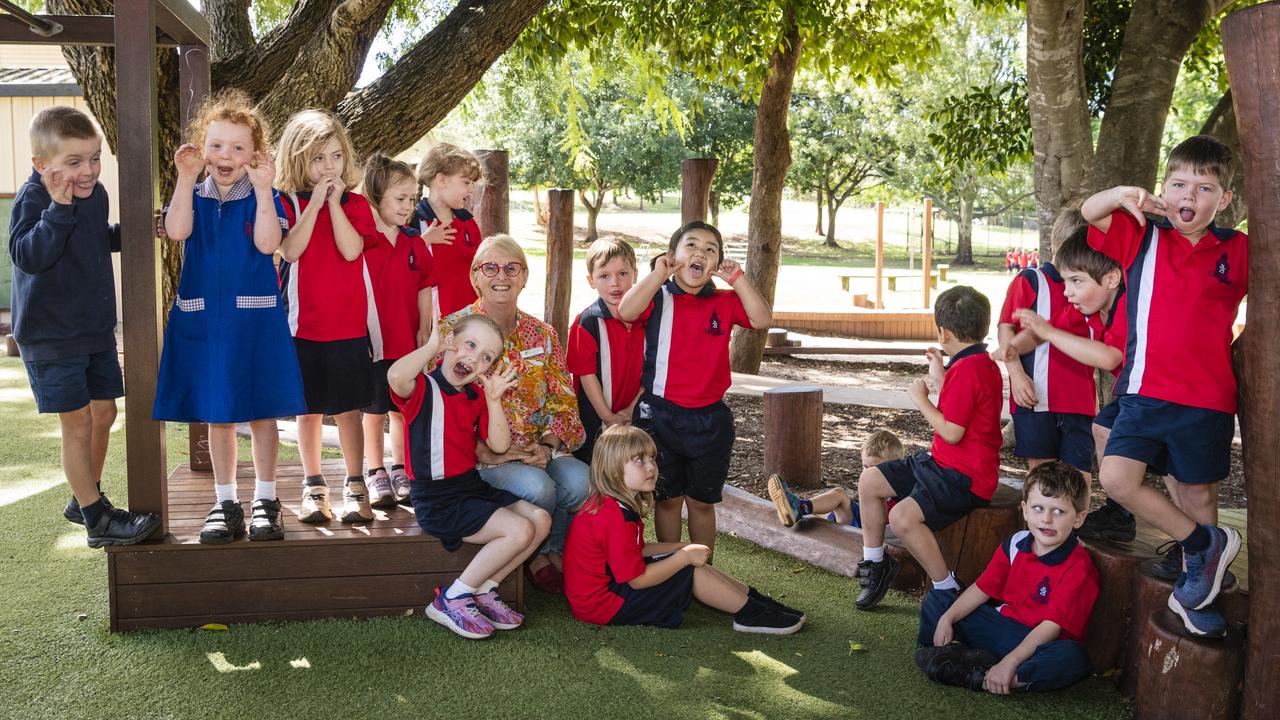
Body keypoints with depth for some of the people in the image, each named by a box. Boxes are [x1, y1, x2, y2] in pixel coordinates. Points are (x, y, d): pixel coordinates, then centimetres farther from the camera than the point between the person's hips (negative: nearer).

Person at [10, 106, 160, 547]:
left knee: (104, 412, 14)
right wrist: (59, 207, -36)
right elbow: (29, 255, -31)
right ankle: (98, 520, 8)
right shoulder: (33, 198, -18)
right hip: (51, 335, -7)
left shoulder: (95, 194, 4)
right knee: (77, 422, -2)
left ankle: (85, 499, 33)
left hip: (97, 329, 8)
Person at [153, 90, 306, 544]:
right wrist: (186, 178, -15)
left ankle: (265, 500, 17)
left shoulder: (262, 197, 0)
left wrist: (262, 187, -19)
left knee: (262, 413, 4)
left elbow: (267, 243, -17)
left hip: (255, 318, -2)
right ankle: (225, 502, 20)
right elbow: (176, 231, -14)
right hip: (202, 319, 2)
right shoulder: (193, 196, 6)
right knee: (216, 415, 9)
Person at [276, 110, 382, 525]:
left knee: (348, 409, 4)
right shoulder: (289, 204, 1)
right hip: (303, 325, 0)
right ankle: (313, 487, 19)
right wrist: (314, 202, -15)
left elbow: (351, 250, -13)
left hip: (349, 325, 0)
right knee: (309, 409, 8)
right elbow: (291, 251, -15)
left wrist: (334, 202, -13)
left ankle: (355, 486, 14)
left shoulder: (356, 205, 4)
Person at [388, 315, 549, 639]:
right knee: (519, 530, -18)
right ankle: (451, 600, -7)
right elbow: (396, 376, -40)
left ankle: (482, 591, 7)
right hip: (437, 499, -9)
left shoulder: (476, 397, 11)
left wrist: (493, 399, -5)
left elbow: (499, 445, 5)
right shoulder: (423, 387, -14)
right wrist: (432, 345, -25)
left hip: (471, 486, 9)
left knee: (540, 520, 3)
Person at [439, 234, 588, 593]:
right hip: (481, 453, -4)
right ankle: (535, 554, 0)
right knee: (538, 487, -31)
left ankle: (554, 550, 2)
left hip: (539, 449, 4)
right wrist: (487, 451, -18)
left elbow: (563, 402, 9)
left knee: (579, 480, -26)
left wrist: (547, 446, -10)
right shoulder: (453, 331, -2)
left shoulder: (542, 334, 11)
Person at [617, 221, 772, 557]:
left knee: (702, 501, 14)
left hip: (709, 418, 2)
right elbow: (626, 312, -24)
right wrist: (659, 274, -21)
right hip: (660, 414, -2)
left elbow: (762, 319, -12)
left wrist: (736, 277, -14)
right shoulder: (658, 297, -3)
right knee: (667, 498, 11)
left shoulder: (725, 302, 4)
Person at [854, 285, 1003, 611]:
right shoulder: (983, 362, 10)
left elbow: (952, 432, -24)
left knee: (903, 516, -30)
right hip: (941, 462, 11)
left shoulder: (966, 369, -22)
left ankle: (948, 590, -15)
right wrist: (940, 379, 19)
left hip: (964, 475, -11)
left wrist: (920, 399, -12)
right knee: (869, 481, 9)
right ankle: (875, 563, 19)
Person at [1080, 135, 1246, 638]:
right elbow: (1089, 213, -6)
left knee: (1198, 493, 9)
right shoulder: (1143, 237, 3)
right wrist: (1122, 194, -25)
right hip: (1145, 391, 1)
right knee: (1116, 479, -10)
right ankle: (1206, 543, 10)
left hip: (1206, 399, -1)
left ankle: (1195, 591, 28)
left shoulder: (1237, 251, 2)